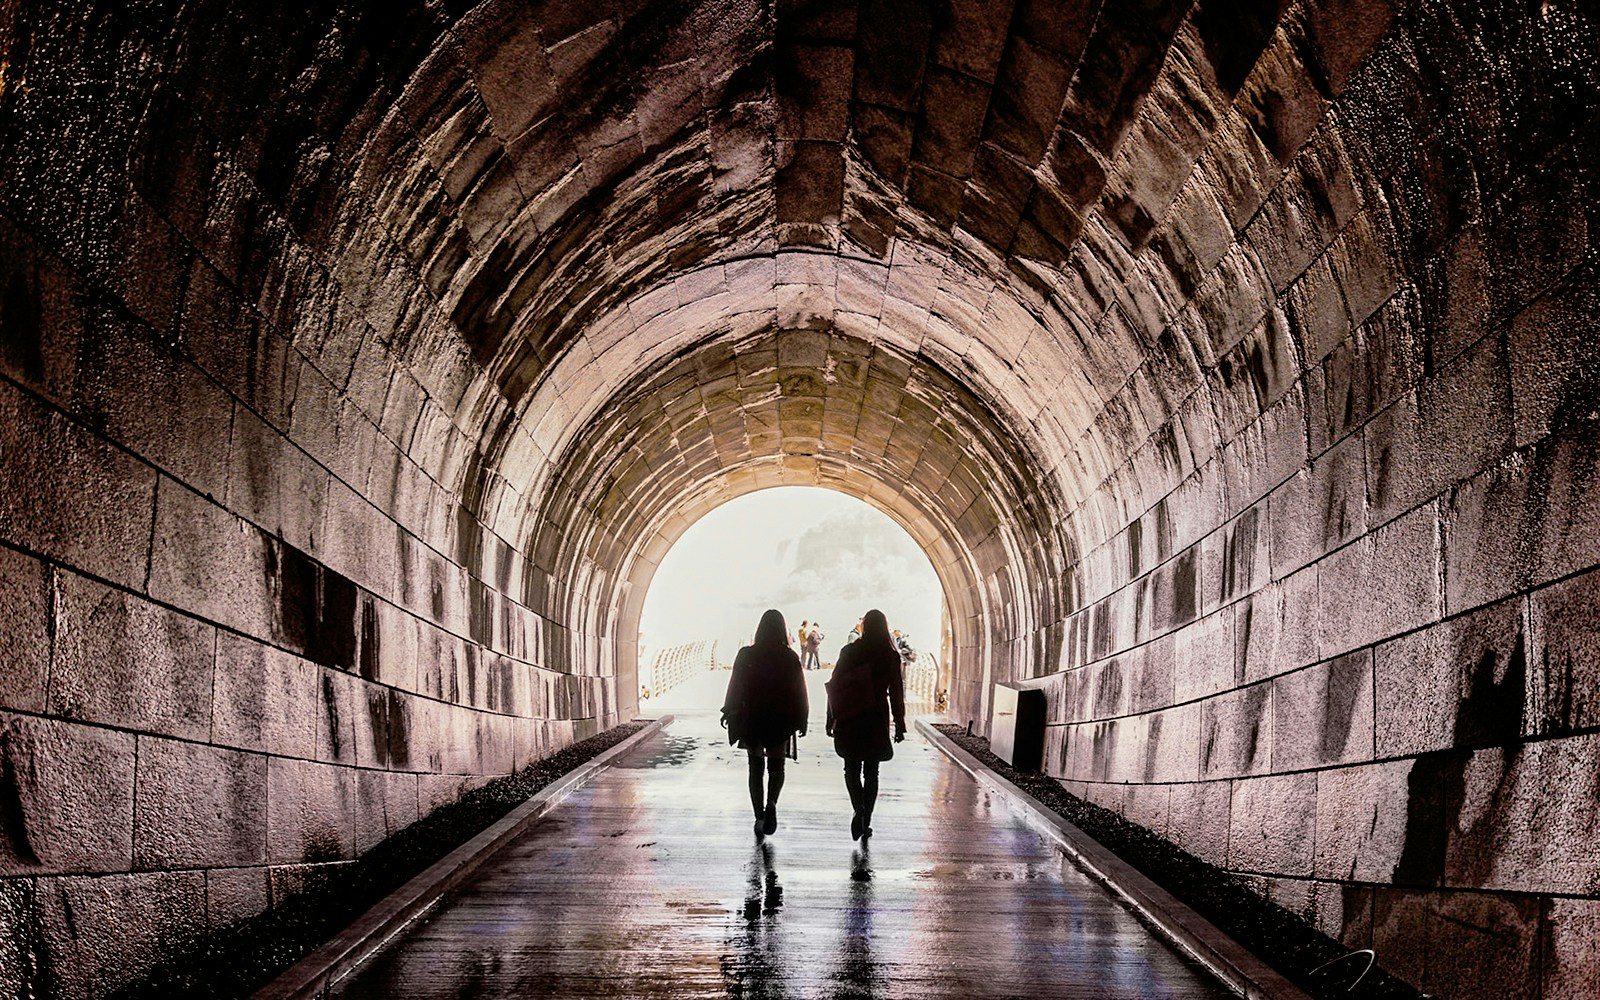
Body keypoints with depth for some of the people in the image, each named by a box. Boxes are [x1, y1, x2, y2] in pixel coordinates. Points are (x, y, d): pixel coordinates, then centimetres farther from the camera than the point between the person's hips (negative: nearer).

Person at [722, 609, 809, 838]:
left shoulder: (746, 655, -5)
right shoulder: (790, 658, -6)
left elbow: (735, 687, -1)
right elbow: (798, 692, -3)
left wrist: (729, 713, 11)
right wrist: (801, 720, 5)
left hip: (751, 721, 0)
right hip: (780, 722, 0)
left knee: (756, 769, 11)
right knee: (776, 767, 13)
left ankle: (759, 816, 6)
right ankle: (771, 803, -13)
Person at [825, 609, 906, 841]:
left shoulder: (849, 652, -4)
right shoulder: (891, 656, -3)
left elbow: (834, 685, -1)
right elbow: (896, 692, -1)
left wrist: (831, 718, 7)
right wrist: (899, 724, 7)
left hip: (849, 721, 0)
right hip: (877, 721, 0)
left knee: (851, 769, 10)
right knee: (871, 771, 11)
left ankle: (859, 809, -15)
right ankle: (865, 822, 10)